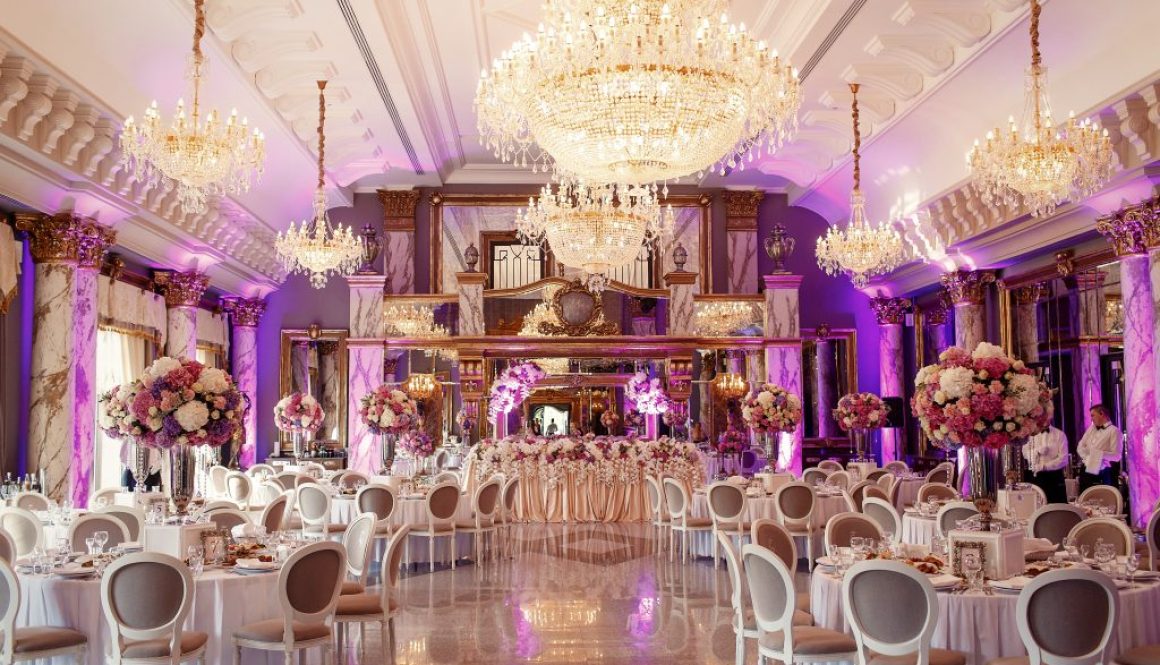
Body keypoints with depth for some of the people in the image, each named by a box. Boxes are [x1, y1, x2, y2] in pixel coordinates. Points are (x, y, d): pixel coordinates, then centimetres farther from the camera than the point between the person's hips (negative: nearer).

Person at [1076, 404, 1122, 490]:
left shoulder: (1114, 430, -6)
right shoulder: (1091, 428, 16)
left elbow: (1116, 455, -12)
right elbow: (1080, 447, 14)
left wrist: (1100, 454, -22)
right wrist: (1086, 458, -4)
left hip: (1104, 472, -6)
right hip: (1089, 470, 6)